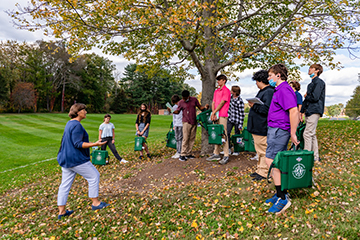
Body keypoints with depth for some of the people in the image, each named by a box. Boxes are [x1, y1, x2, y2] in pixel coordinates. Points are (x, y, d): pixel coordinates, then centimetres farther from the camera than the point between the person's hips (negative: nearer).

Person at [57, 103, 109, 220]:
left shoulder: (70, 123, 15)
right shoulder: (77, 125, -17)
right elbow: (78, 144, -22)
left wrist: (91, 143, 28)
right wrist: (95, 144, -26)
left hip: (65, 159, 10)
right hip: (76, 159, -10)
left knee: (65, 184, 12)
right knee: (94, 176, 3)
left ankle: (61, 211, 19)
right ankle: (95, 203, 13)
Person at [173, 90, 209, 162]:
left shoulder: (194, 99, 6)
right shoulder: (181, 102, -1)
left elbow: (200, 107, 13)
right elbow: (177, 111, 0)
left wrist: (205, 107, -7)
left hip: (194, 122, 4)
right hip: (186, 123, -4)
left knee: (192, 138, 6)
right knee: (185, 138, -10)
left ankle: (188, 154, 14)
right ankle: (182, 155, -6)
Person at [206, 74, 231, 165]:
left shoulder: (226, 90, -4)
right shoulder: (216, 91, 19)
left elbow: (222, 103, -11)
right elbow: (213, 103, 13)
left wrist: (213, 112, -10)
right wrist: (213, 114, -2)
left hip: (222, 116, -8)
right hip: (215, 116, 8)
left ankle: (226, 156, -5)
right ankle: (216, 154, 18)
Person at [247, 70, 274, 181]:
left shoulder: (269, 92, -16)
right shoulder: (262, 91, 16)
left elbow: (266, 109, -25)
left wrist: (254, 106, -18)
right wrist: (253, 105, 10)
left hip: (262, 128, -11)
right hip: (257, 126, 11)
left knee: (263, 151, -1)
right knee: (259, 150, 18)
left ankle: (264, 173, 8)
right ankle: (260, 170, 29)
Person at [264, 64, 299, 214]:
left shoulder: (284, 89, -15)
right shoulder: (279, 89, 18)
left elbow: (294, 111, -23)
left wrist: (293, 134, -21)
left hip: (278, 130, -10)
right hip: (276, 130, 10)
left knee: (271, 161, -10)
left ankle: (282, 199, -2)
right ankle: (282, 194, 24)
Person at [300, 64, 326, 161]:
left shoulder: (319, 82, -7)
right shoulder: (311, 84, 21)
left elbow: (315, 97, -19)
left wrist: (306, 96, 0)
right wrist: (302, 112, 18)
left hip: (314, 111, -9)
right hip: (309, 112, 9)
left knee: (307, 134, -12)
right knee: (312, 134, 11)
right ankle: (315, 156, 18)